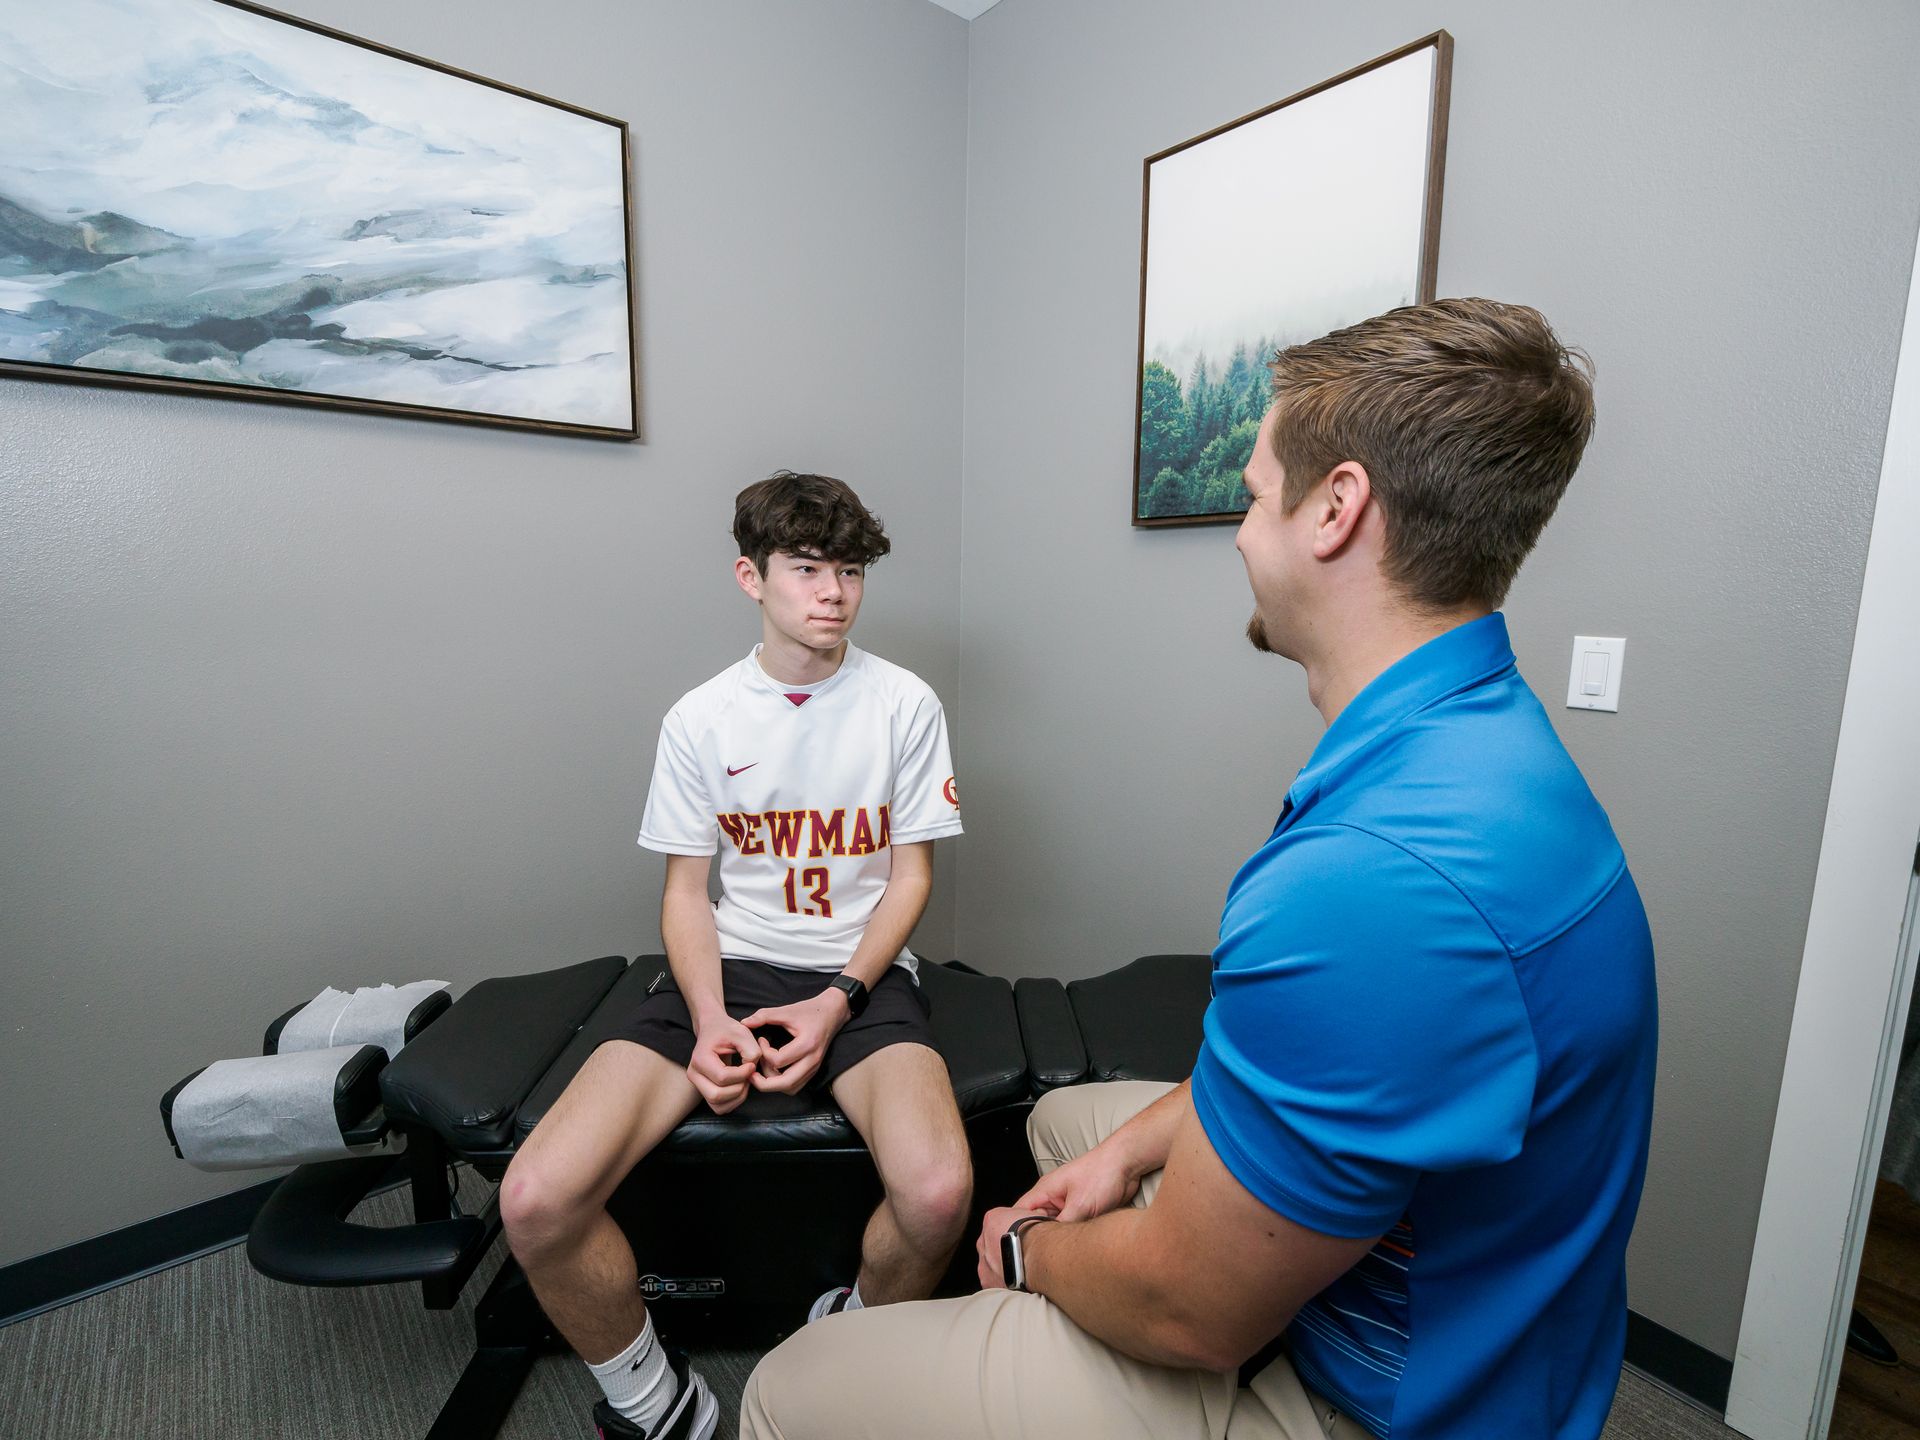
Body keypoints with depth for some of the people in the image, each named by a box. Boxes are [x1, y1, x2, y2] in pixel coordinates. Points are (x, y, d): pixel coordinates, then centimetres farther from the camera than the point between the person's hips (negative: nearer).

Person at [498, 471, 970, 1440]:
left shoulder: (903, 703, -1)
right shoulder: (700, 718, 2)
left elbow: (911, 873, 1)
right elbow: (685, 890, 5)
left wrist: (837, 1002, -11)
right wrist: (710, 1021, -11)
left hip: (861, 970, -1)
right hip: (731, 967, 2)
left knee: (938, 1194, -29)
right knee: (534, 1201, -19)